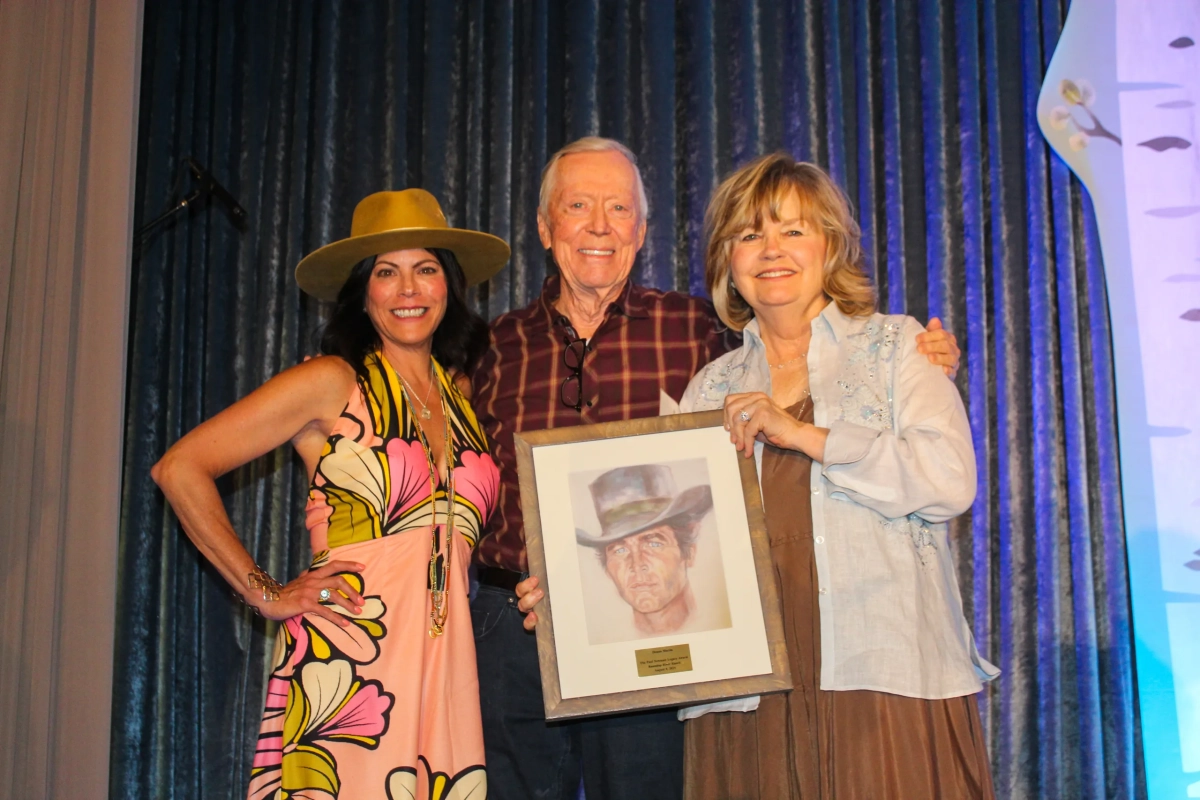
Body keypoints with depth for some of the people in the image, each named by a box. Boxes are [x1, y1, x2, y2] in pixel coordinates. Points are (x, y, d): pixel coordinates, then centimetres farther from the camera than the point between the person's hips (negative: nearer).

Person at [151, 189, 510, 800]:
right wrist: (264, 593, -4)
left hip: (446, 660, 5)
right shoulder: (333, 382, -1)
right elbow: (179, 468, -4)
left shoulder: (462, 392, 14)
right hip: (343, 661, -5)